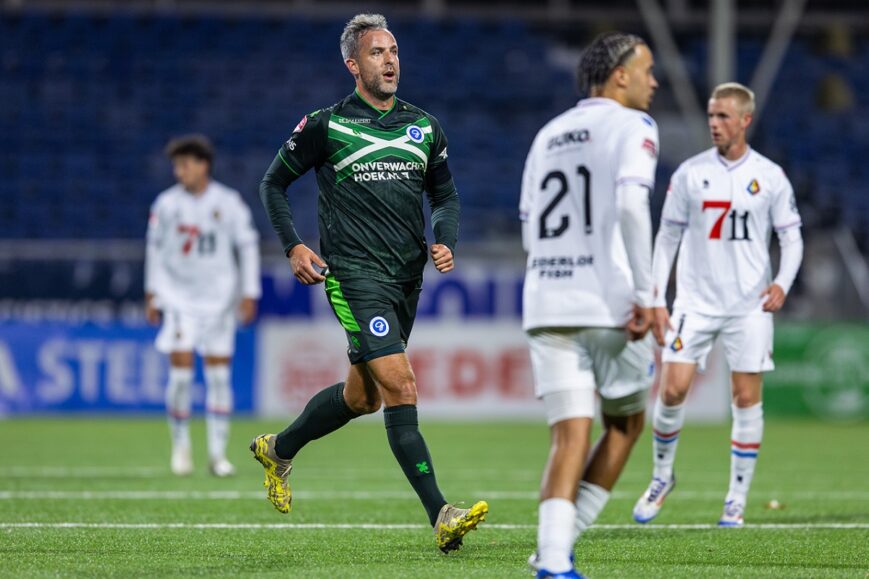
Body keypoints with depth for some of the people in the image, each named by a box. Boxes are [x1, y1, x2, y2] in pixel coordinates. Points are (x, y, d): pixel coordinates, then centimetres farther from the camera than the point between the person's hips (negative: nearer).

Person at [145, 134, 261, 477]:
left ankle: (218, 453, 6)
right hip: (179, 298, 0)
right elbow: (154, 247, 11)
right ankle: (181, 446, 6)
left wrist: (249, 295, -2)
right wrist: (152, 294, 10)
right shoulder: (167, 203, -1)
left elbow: (248, 246, 3)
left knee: (219, 374, 0)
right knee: (181, 369, -10)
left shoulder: (228, 202, -3)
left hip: (219, 300, 0)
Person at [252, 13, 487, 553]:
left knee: (363, 395, 17)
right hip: (354, 273, -6)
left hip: (407, 278, 6)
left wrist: (446, 243, 0)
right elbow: (274, 183, 8)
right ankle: (441, 516, -22)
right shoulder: (326, 125, -3)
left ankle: (279, 449, 43)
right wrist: (293, 247, -3)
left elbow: (445, 195, 20)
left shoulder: (425, 128, 9)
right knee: (400, 386, -18)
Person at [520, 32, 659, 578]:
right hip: (609, 305, -5)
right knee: (626, 424, 15)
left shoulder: (548, 135, 19)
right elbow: (631, 203, -20)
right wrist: (645, 294, -18)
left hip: (547, 306, 5)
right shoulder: (632, 127, -2)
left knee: (570, 439, 0)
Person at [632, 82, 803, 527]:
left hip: (749, 306, 0)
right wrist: (655, 299, 0)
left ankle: (737, 499, 8)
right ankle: (662, 476, 14)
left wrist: (783, 282, -11)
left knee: (747, 399, -2)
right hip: (695, 302, 0)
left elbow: (791, 236, 7)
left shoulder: (770, 176, 1)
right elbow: (667, 237, 5)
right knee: (672, 389, -9)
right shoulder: (690, 173, 1)